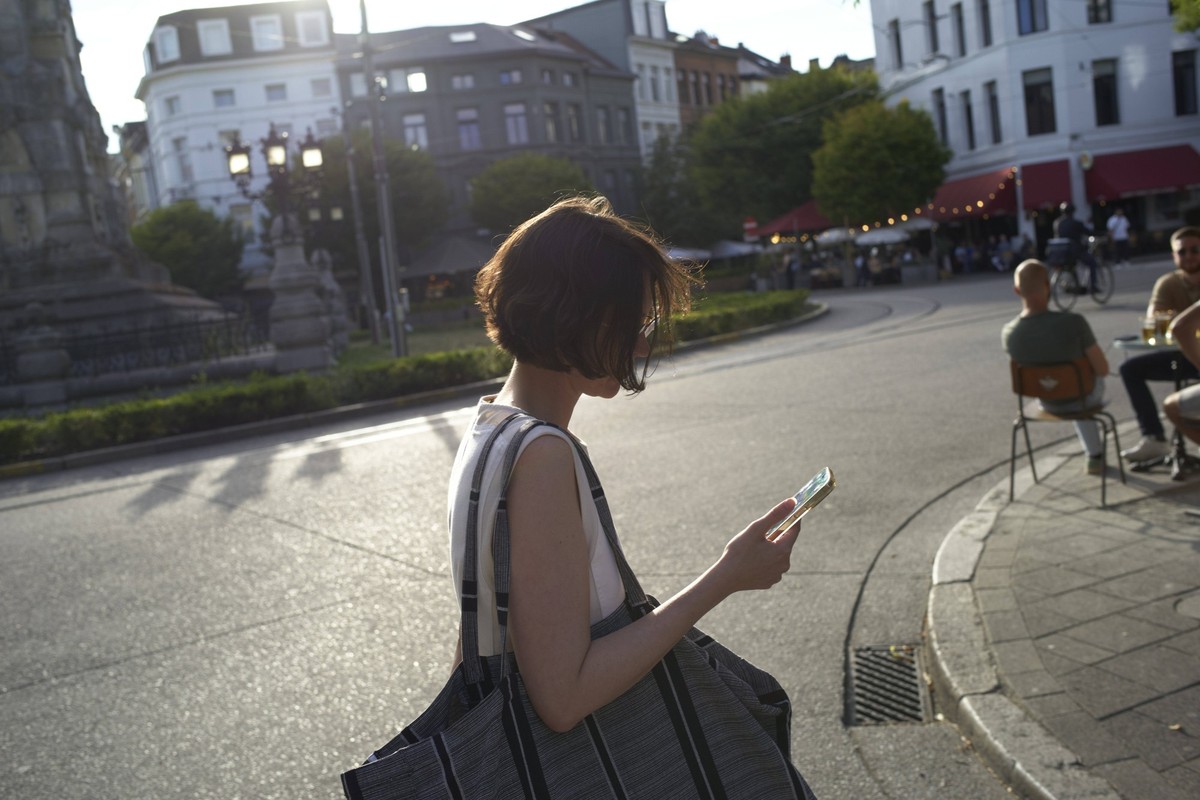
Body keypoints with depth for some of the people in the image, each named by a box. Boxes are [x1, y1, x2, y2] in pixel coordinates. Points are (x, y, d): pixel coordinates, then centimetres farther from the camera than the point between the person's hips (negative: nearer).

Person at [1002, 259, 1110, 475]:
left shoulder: (1008, 334, -23)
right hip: (1081, 397, -2)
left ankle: (1095, 454, 51)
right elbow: (1103, 369, -21)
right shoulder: (1073, 323, -34)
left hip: (1047, 402, 2)